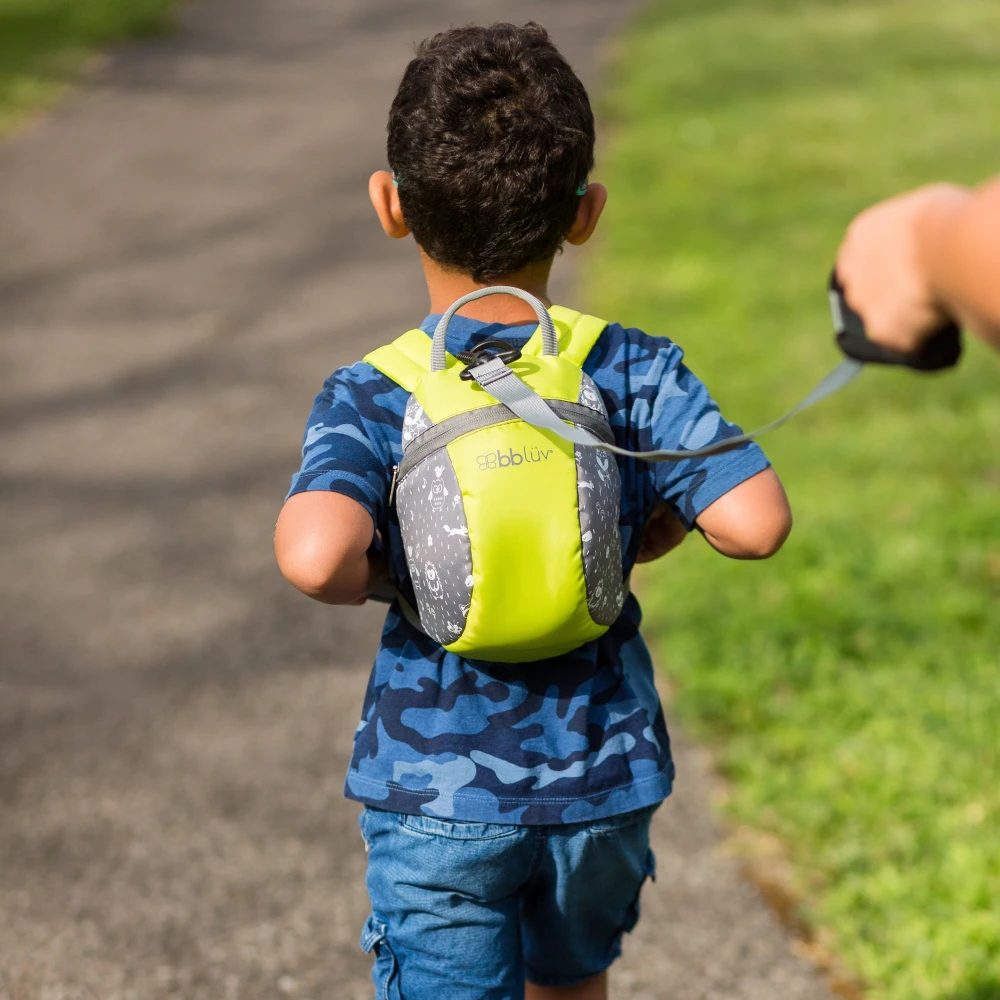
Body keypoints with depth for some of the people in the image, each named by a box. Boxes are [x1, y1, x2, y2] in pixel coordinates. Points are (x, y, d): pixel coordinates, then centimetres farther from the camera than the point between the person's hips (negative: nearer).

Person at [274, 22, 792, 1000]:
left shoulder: (371, 399, -14)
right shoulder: (635, 373, -10)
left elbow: (313, 554, -32)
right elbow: (756, 520, -18)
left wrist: (368, 577, -10)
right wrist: (653, 531, 2)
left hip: (437, 798, -2)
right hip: (603, 780, 3)